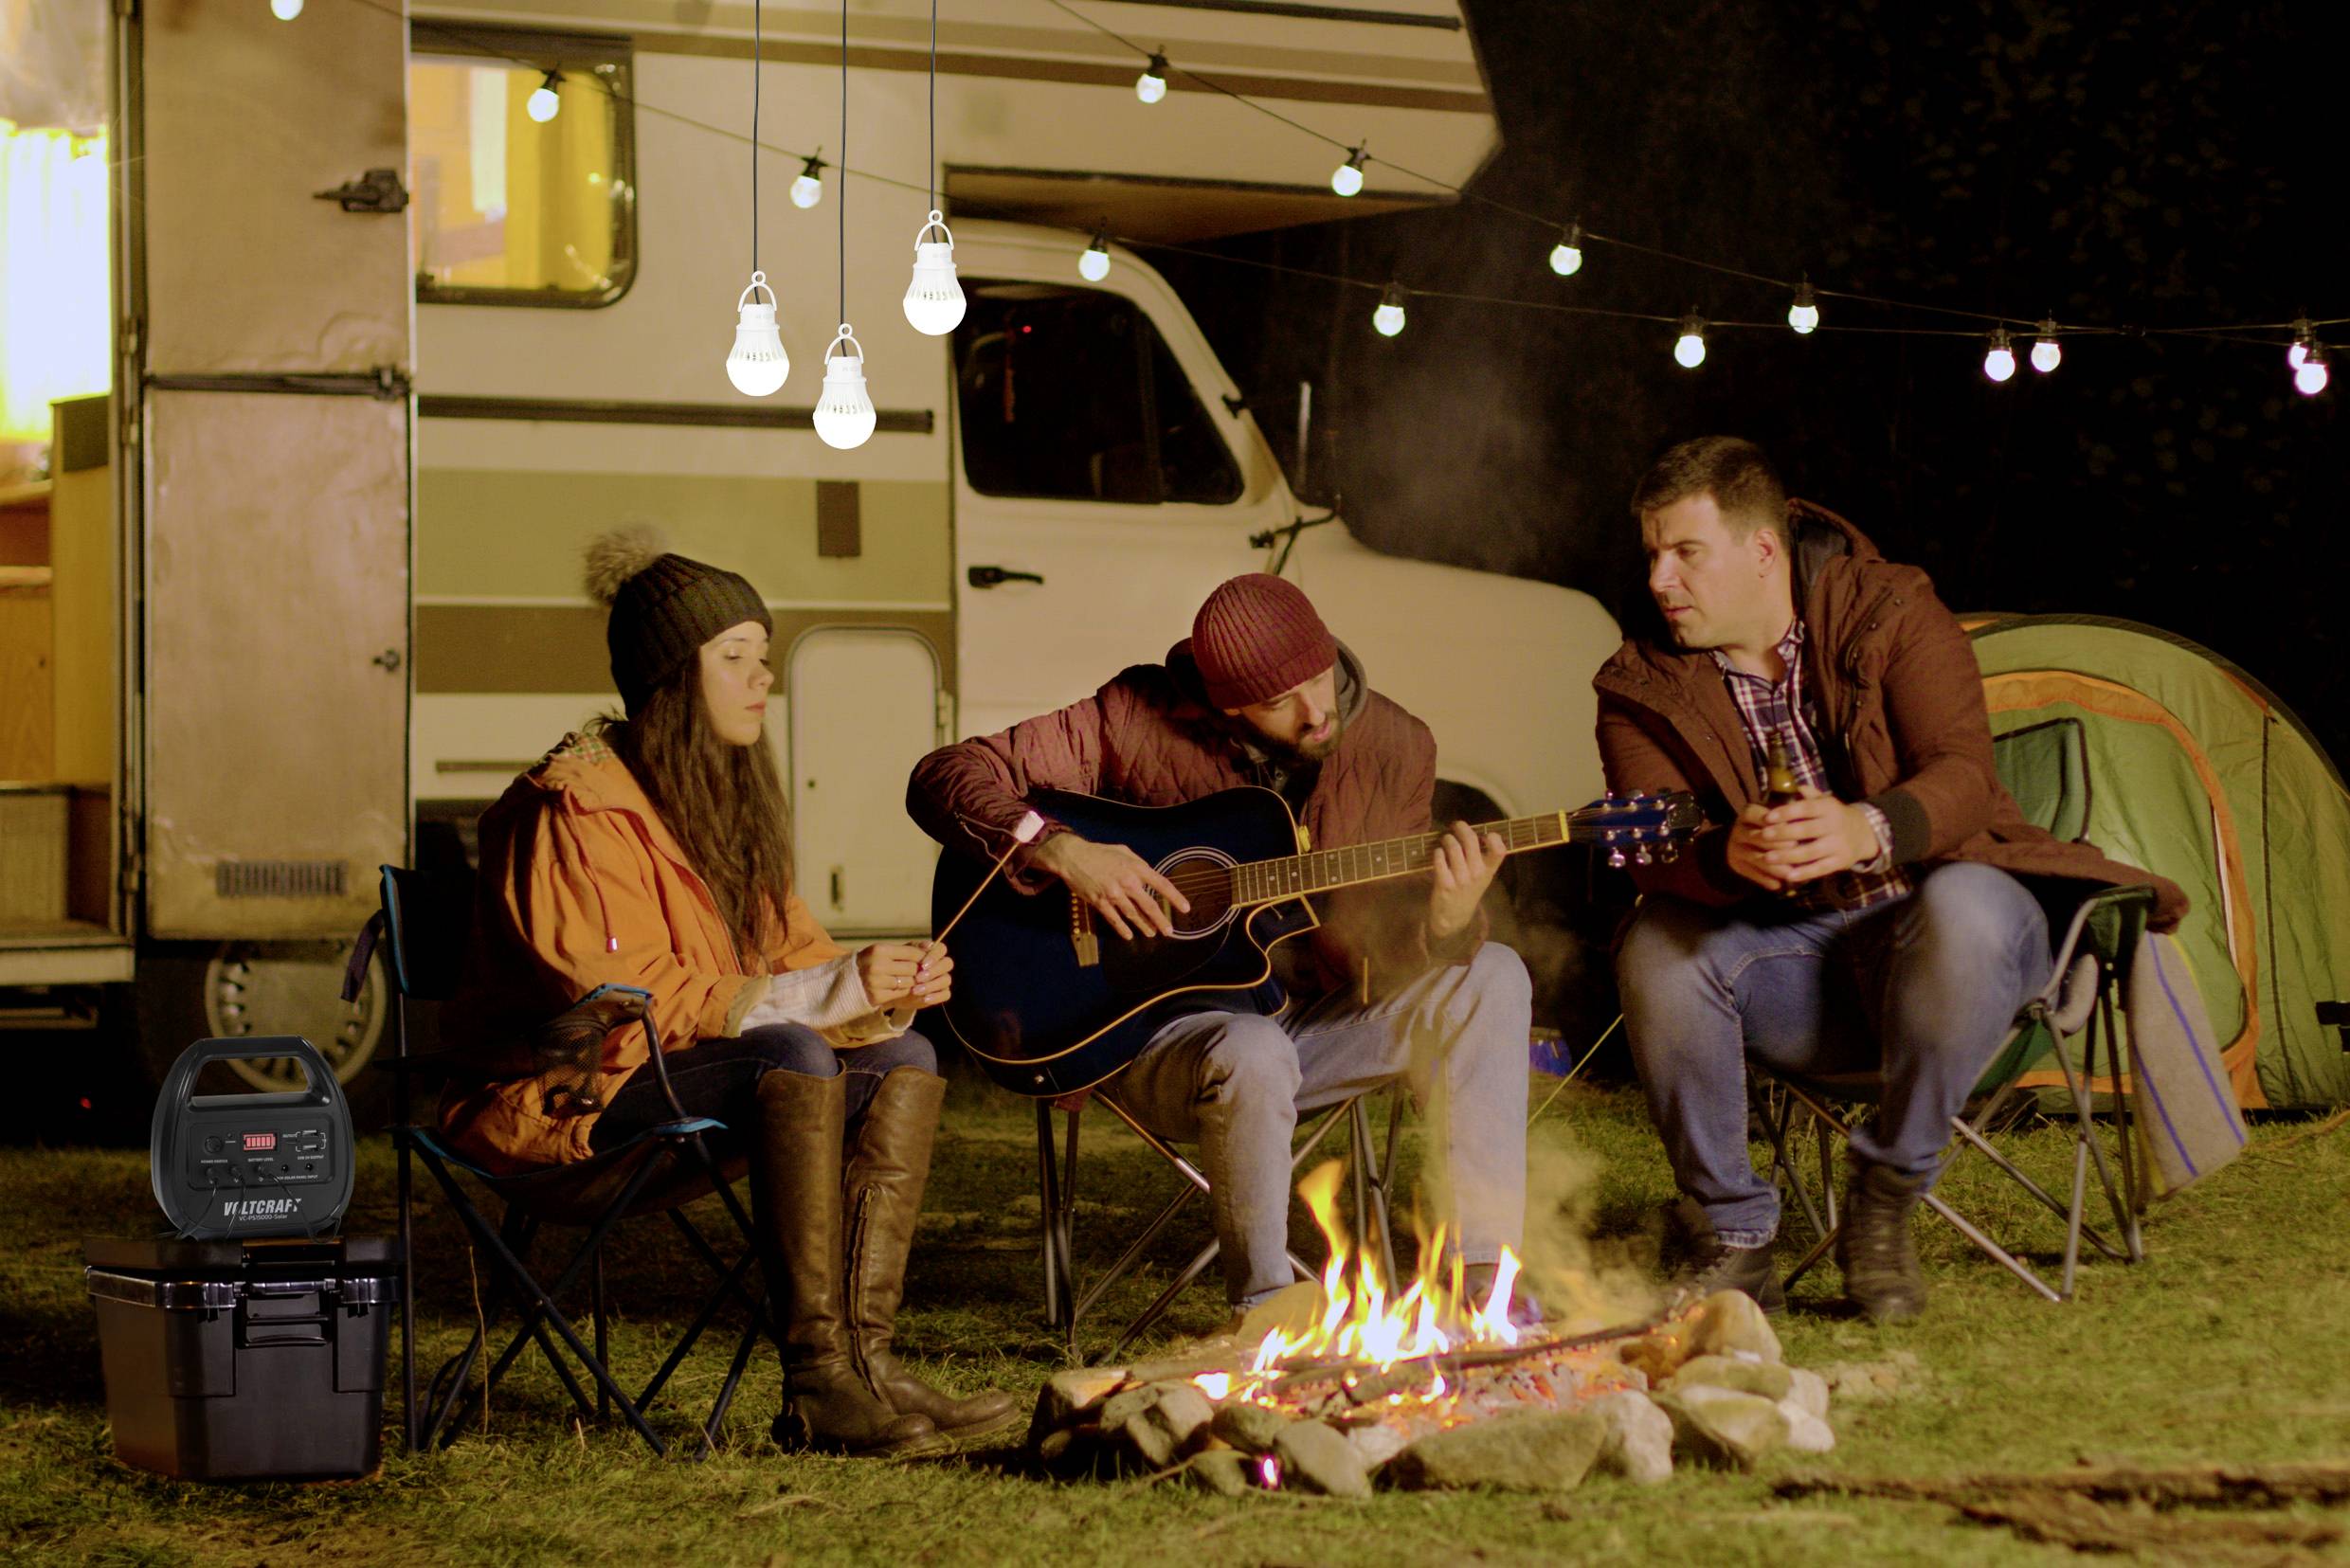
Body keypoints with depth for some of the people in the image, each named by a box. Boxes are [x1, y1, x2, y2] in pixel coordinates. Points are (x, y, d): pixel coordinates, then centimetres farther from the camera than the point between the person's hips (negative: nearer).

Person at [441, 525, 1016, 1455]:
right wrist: (821, 996, -27)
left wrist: (883, 986, -10)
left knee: (902, 1058, -11)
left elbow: (789, 951, 14)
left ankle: (866, 1354, -22)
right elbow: (622, 994, -22)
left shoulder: (723, 798, 15)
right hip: (564, 1094, -9)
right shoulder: (574, 809, -14)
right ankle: (818, 1389, -36)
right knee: (790, 1056, -32)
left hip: (691, 1068, 9)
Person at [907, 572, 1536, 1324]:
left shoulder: (1391, 747, -4)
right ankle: (1263, 1307, -17)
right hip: (1158, 1029, -4)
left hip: (1308, 1020, 4)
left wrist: (1446, 920, -28)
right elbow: (942, 779, -13)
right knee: (1254, 1055, -38)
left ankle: (1480, 1274, -17)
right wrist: (1062, 851, -29)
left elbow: (1386, 960, -4)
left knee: (1489, 977, -17)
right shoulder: (1142, 721, -13)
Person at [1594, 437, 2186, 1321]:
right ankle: (1735, 1238, -16)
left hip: (1927, 936, -2)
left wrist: (1868, 831, -43)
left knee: (1965, 904, -38)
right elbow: (1651, 853, -15)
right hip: (1794, 969, 2)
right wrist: (1726, 856, -40)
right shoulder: (1644, 688, -2)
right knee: (1657, 948, -28)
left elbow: (1962, 770, -20)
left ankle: (1885, 1199, -21)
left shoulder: (1892, 614, -7)